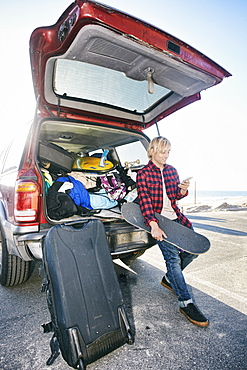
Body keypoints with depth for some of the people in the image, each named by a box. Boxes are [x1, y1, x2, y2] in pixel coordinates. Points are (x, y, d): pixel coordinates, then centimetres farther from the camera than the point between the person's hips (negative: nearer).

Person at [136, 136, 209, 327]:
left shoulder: (172, 170, 11)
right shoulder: (143, 174, -6)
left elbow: (175, 197, 14)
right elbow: (144, 201, -14)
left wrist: (183, 190, -10)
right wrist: (153, 225, -25)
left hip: (175, 216, 7)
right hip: (157, 218, -6)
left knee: (193, 249, 7)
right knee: (172, 257, -16)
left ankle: (169, 279, 28)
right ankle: (186, 303, -4)